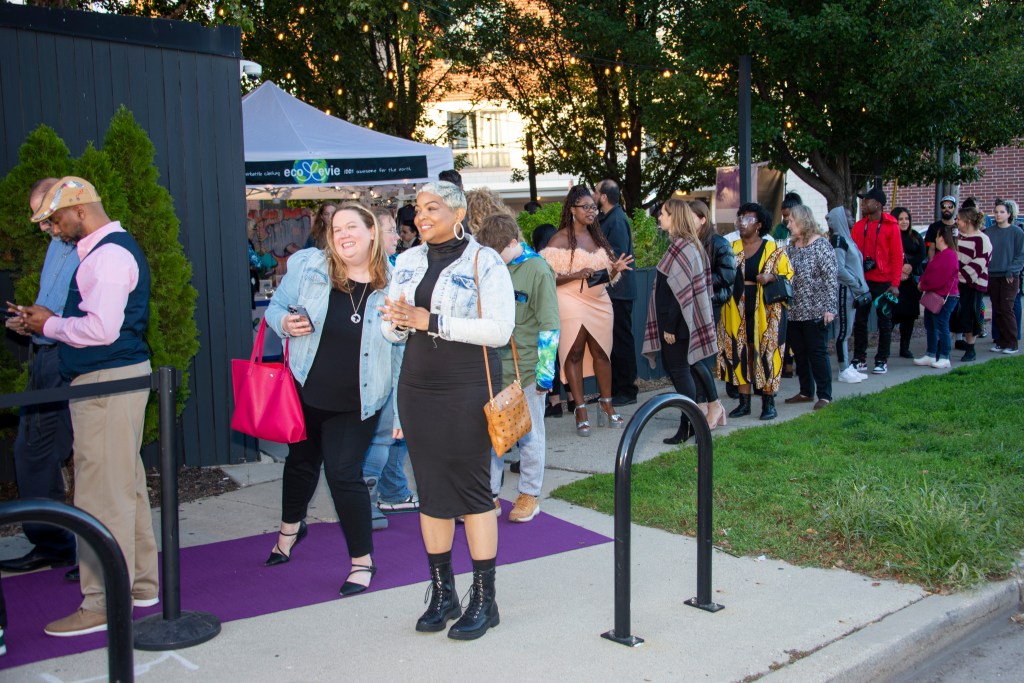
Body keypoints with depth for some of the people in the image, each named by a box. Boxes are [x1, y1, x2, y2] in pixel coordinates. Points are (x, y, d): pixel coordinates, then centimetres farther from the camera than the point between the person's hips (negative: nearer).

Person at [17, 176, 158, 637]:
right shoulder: (114, 249, 17)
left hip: (106, 382, -11)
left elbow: (101, 328, -24)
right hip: (119, 376, 11)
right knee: (127, 485, 16)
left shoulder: (107, 255, -15)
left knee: (103, 494, -5)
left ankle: (105, 603, 1)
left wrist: (50, 325, -9)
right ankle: (141, 583, 27)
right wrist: (51, 324, 9)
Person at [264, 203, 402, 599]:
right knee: (302, 460, 22)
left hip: (356, 403, -3)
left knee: (343, 473, -7)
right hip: (305, 390, 3)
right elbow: (276, 307, 5)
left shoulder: (393, 285, -11)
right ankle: (291, 526, 53)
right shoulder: (308, 266, -8)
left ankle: (362, 560, 13)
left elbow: (404, 352, -6)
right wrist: (285, 324, -19)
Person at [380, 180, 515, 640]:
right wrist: (397, 321, -11)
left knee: (472, 489, -1)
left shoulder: (484, 262, -7)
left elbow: (500, 329, -16)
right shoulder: (408, 262, 11)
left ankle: (484, 599, 10)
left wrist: (432, 321, -19)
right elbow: (391, 331, 14)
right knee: (430, 489, 9)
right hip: (417, 389, 6)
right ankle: (442, 594, 21)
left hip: (467, 391, -5)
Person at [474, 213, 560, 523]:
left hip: (526, 369, -5)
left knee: (529, 434, 8)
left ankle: (529, 495, 21)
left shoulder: (537, 270, -11)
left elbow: (550, 326, -10)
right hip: (492, 368, 5)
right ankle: (489, 493, 20)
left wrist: (545, 371, -12)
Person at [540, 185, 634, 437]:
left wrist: (616, 269, 0)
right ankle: (581, 411, 4)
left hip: (599, 301, 5)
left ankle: (607, 405, 15)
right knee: (575, 353, -2)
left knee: (601, 352, 6)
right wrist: (577, 275, -21)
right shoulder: (560, 239, -5)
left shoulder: (597, 237, 14)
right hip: (572, 302, -5)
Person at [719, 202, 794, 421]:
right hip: (737, 311, 3)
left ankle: (768, 402, 7)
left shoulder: (773, 250, 0)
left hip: (765, 311, -3)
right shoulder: (731, 248, 9)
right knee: (740, 353, 5)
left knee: (766, 354, -2)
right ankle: (744, 402, 13)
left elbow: (788, 275, 1)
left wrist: (771, 277, -17)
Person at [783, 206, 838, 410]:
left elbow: (831, 277, -12)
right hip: (794, 311, 7)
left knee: (817, 352, -3)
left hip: (815, 311, -7)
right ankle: (806, 392, 22)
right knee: (799, 353, 11)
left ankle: (824, 395, 4)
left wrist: (830, 308, -16)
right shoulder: (791, 245, 11)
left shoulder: (820, 244, -9)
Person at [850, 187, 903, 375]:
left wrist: (895, 284, -12)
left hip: (883, 282, -3)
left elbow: (897, 257, -6)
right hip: (862, 281, 3)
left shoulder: (891, 226, -5)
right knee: (860, 320, 6)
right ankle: (860, 359, 15)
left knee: (884, 322, 7)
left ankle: (882, 361, 14)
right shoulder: (859, 226, 6)